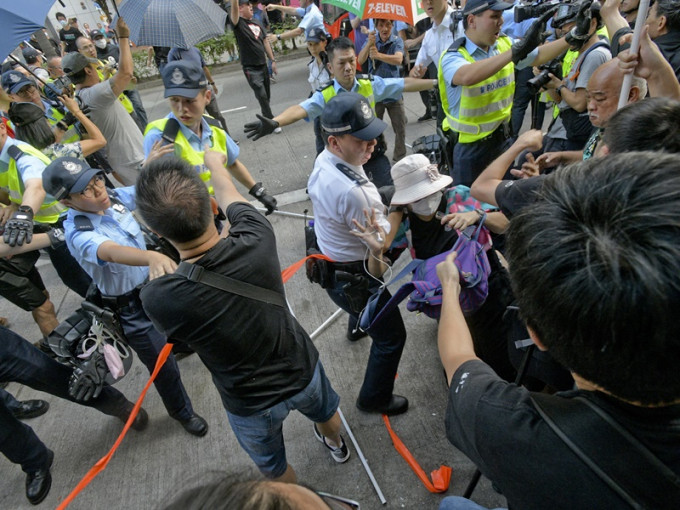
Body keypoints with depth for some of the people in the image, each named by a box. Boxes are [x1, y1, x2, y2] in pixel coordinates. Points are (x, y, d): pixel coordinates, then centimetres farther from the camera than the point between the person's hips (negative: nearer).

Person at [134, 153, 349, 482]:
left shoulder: (158, 298, -34)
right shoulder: (257, 237, -31)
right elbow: (228, 196, -5)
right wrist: (214, 163, 16)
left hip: (252, 405, -2)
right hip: (302, 371, 3)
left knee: (274, 469, 31)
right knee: (325, 411, 38)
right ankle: (335, 443, 70)